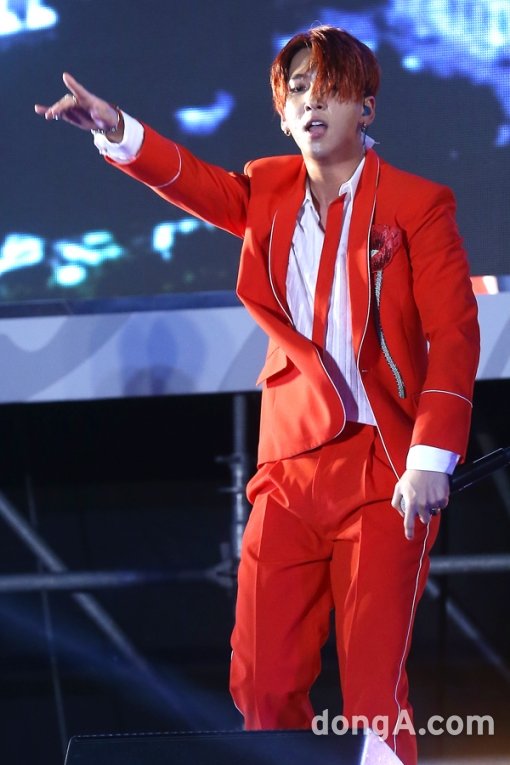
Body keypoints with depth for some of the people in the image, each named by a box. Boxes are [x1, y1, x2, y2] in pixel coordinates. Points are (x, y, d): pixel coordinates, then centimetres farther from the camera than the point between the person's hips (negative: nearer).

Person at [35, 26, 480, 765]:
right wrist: (117, 131, -29)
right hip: (290, 464, 5)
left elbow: (454, 336, -8)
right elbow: (196, 183, -10)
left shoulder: (417, 203, -4)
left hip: (386, 468, -4)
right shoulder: (270, 191, 9)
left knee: (375, 688, -2)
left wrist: (432, 459, -18)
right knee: (262, 682, 5)